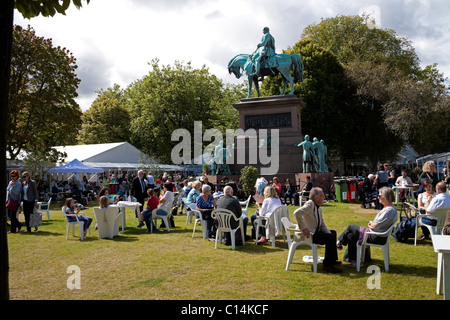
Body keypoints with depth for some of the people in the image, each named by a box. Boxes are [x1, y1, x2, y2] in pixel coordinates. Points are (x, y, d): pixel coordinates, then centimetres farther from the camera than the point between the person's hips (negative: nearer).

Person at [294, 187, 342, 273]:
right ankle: (327, 265, -18)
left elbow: (322, 224, 18)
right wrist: (303, 228, -32)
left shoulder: (318, 208, 14)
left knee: (333, 233, 21)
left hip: (314, 232, 11)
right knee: (330, 237, -22)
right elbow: (297, 213, -33)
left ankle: (332, 259, 30)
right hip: (307, 235, -11)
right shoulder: (310, 204, -17)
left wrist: (327, 231, -2)